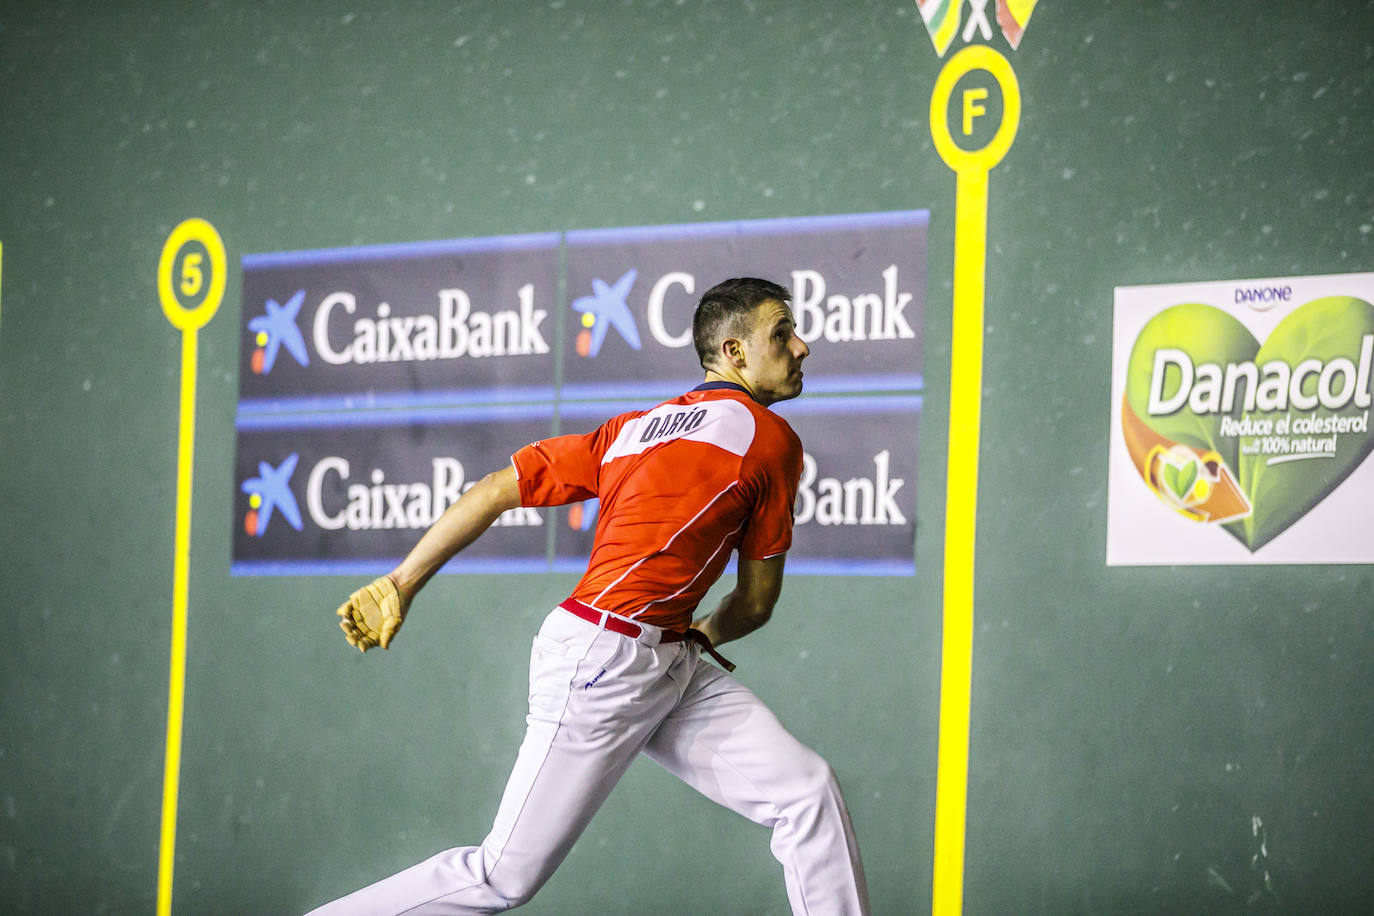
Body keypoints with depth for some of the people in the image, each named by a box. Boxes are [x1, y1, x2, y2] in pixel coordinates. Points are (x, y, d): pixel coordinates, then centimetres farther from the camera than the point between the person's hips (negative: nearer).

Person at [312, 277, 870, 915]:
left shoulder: (628, 430, 18)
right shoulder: (771, 436, -2)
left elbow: (494, 491, 13)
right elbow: (756, 603, 6)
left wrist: (401, 585, 15)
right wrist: (704, 633, 27)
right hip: (606, 658, -9)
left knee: (809, 792, -1)